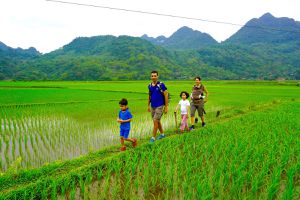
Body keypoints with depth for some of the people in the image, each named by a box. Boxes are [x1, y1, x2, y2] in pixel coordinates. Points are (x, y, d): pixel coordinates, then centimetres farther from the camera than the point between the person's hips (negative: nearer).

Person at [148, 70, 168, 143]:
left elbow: (166, 95, -10)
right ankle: (162, 134, 33)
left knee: (155, 121, -8)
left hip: (159, 106, -6)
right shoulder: (150, 85, 4)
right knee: (157, 121, 16)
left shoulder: (161, 85, -13)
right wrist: (148, 105, 17)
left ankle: (153, 137, 2)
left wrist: (166, 107, -10)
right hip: (152, 106, 6)